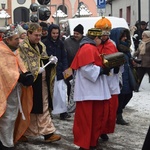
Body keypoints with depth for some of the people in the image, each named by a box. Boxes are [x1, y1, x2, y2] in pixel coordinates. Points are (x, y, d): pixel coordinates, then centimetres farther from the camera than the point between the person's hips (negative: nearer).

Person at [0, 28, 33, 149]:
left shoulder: (13, 51, 14)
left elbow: (19, 67, 15)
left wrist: (26, 75, -5)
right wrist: (20, 77, -27)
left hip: (16, 89, 9)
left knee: (13, 116, 15)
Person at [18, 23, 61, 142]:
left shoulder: (41, 46, 10)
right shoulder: (22, 47, -11)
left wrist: (51, 60, -6)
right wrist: (36, 71, -24)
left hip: (42, 82, 6)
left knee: (43, 107, 9)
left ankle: (47, 133, 13)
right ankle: (22, 133, 21)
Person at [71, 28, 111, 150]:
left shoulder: (91, 48, 18)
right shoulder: (88, 49, -14)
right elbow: (87, 68, -24)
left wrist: (103, 68, 12)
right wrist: (102, 70, -16)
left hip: (93, 89, 11)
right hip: (88, 90, -11)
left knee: (95, 116, 14)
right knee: (86, 117, -3)